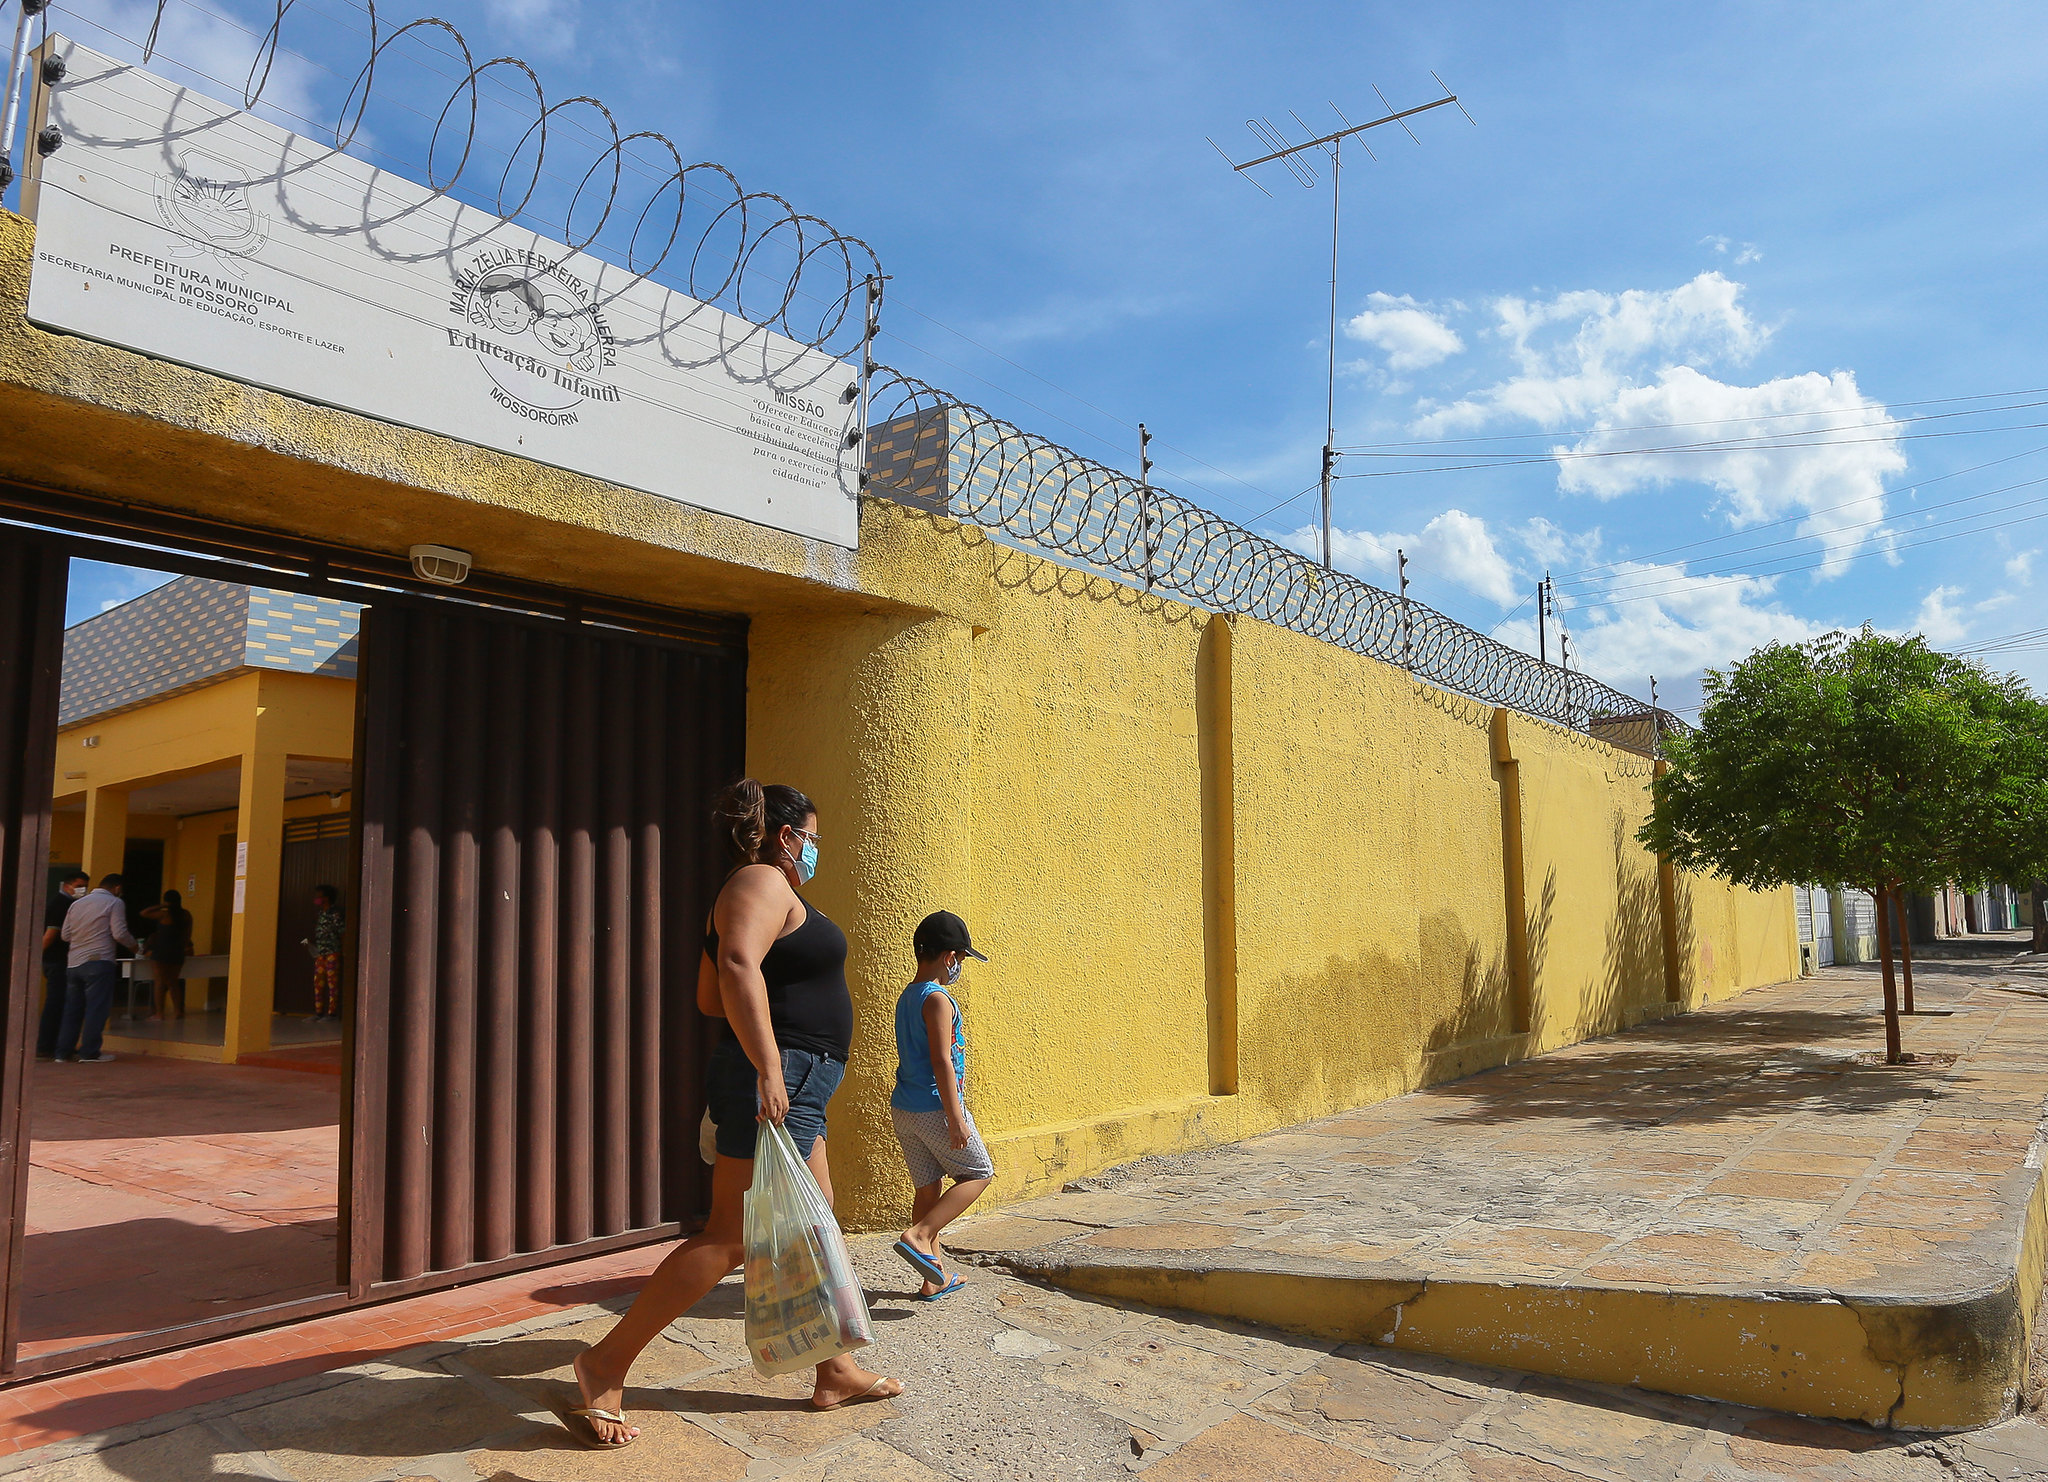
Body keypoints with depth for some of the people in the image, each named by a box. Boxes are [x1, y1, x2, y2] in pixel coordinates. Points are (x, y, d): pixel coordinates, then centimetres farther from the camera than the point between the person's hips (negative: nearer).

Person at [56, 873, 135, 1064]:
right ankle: (89, 1052, -4)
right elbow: (119, 933, -11)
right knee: (96, 1007, -3)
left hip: (73, 963, 7)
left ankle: (64, 1050, 15)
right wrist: (133, 945, 7)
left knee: (72, 1008, 12)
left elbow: (65, 935, 14)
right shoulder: (114, 903, -3)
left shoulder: (77, 903, 15)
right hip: (98, 962, -7)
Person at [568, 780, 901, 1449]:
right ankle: (607, 1366, 1)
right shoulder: (763, 882, -11)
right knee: (731, 1237, -7)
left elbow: (709, 996, 22)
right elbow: (739, 966, -30)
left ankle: (836, 1373, 25)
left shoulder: (762, 889, 19)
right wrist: (768, 1066, -34)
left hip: (791, 1091, 11)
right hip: (777, 1079, -11)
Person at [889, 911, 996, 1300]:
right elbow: (941, 1062, -21)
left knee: (928, 1187, 13)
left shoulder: (906, 997, 13)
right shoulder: (937, 1000, -16)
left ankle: (936, 1279, 19)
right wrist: (956, 1118, -20)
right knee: (979, 1174, 5)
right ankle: (918, 1235, -8)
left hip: (904, 1108, 9)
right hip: (935, 1108, -9)